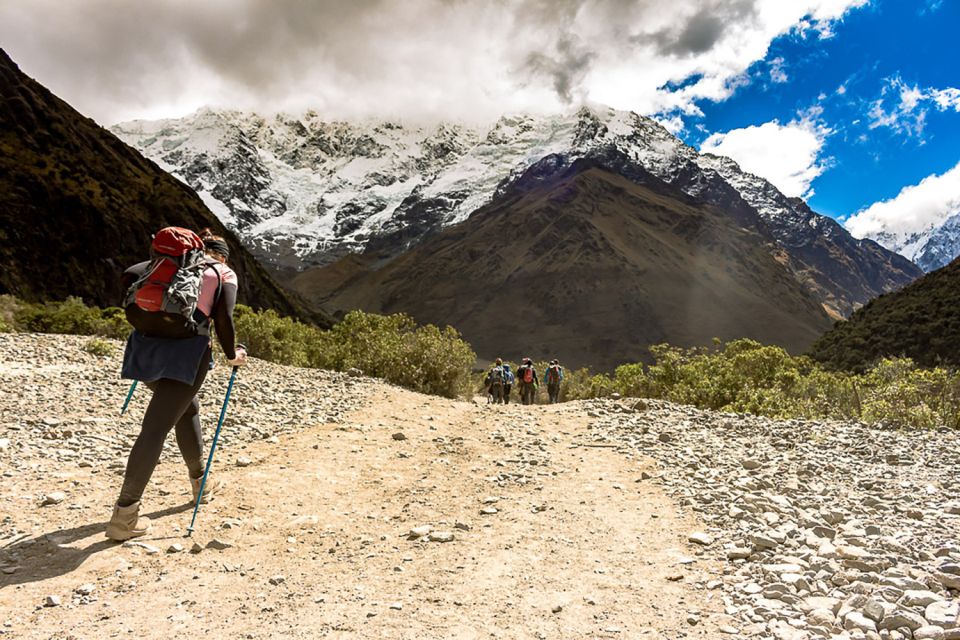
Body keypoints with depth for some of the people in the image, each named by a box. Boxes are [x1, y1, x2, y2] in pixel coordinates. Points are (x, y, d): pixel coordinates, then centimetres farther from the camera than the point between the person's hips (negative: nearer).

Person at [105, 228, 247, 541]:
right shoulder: (225, 274, 9)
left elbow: (131, 275, 6)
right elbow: (224, 319, -4)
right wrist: (232, 355, 11)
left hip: (147, 345, 6)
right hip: (186, 352, -5)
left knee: (187, 408, 25)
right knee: (155, 429, -4)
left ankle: (200, 482, 37)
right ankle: (124, 515, -1)